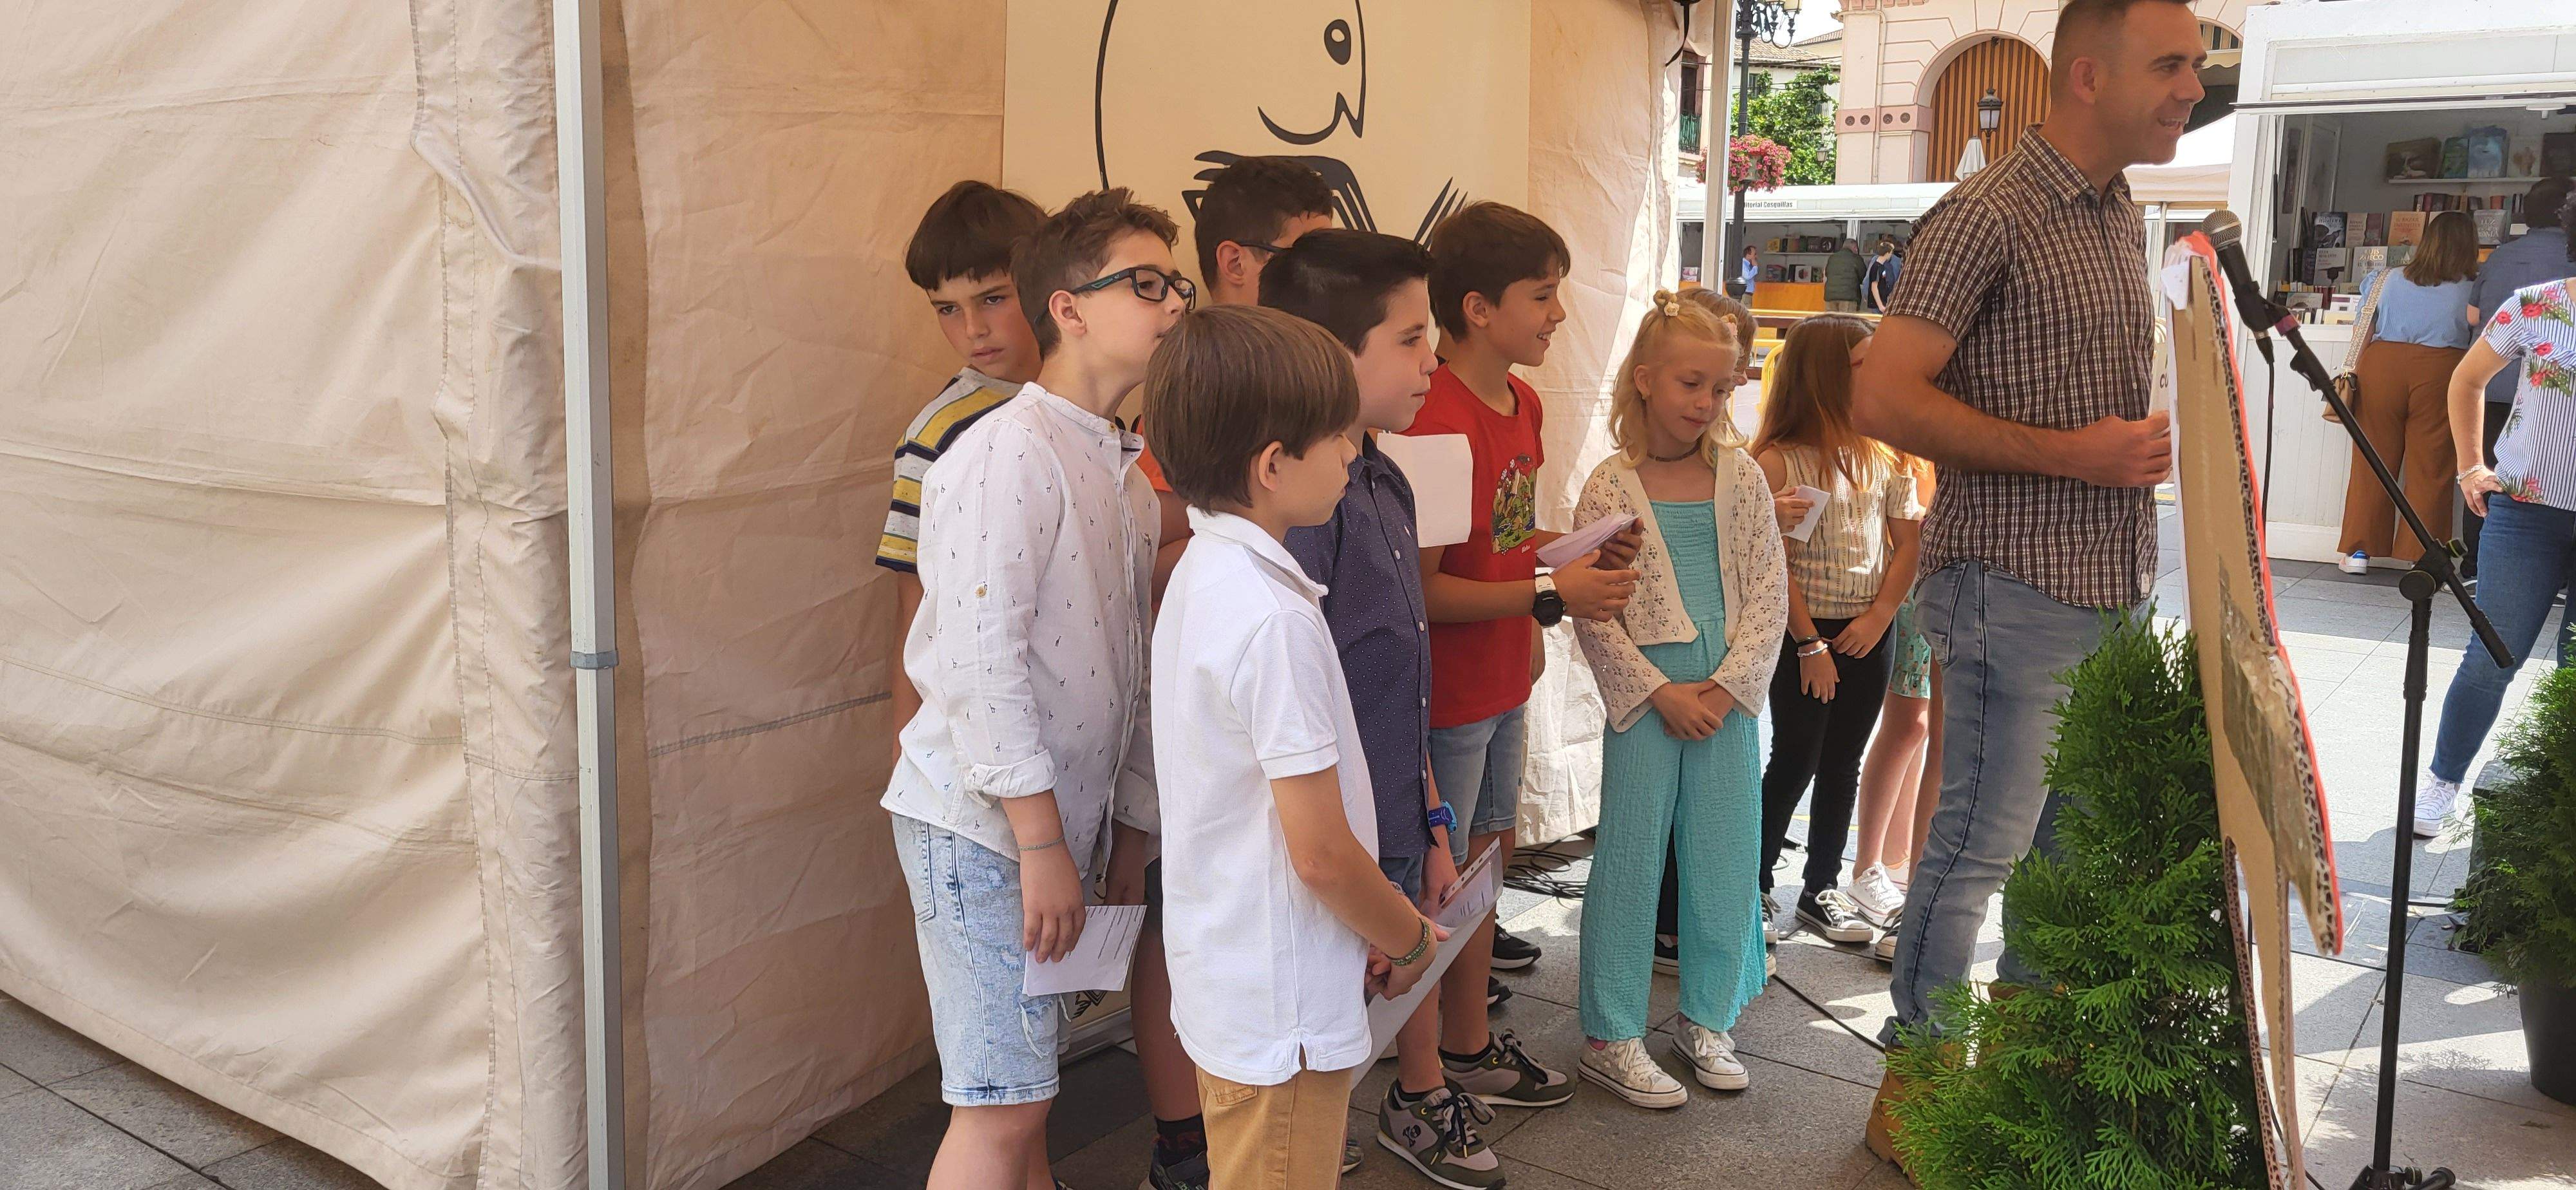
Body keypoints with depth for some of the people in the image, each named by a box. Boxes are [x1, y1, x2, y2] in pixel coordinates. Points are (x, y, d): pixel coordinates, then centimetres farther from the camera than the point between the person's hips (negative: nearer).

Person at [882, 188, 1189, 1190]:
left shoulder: (1125, 474, 15)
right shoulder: (1009, 453, -14)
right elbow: (978, 658, -21)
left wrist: (1132, 830, 17)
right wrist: (1043, 841, -19)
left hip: (1055, 822, 8)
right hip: (984, 824, -8)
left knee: (1023, 1094, 17)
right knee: (1002, 1108, -4)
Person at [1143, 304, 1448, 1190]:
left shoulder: (1201, 573, 4)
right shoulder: (1273, 617, -26)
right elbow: (1322, 851, -23)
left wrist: (1371, 930, 11)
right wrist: (1408, 940, -5)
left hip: (1224, 978, 9)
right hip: (1283, 1010, -9)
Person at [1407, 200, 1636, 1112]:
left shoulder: (1520, 402, 7)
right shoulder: (1440, 422, -24)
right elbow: (1421, 588, -24)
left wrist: (1581, 552, 2)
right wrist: (1551, 597, -23)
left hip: (1504, 678, 9)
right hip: (1448, 690, -9)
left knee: (1485, 845, 19)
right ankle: (1464, 1050, 19)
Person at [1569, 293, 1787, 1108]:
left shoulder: (1741, 478, 4)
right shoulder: (1610, 489, -4)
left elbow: (1768, 596, 3)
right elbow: (1592, 618, -6)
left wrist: (1727, 684, -8)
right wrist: (1662, 693, -12)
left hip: (1728, 695, 3)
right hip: (1646, 696, -3)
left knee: (1726, 859, 9)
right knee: (1630, 860, 3)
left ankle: (1708, 1020, 27)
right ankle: (1611, 1036, 14)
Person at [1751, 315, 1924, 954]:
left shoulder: (1883, 457, 5)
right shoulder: (1779, 461, -11)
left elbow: (1909, 542, 6)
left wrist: (1880, 616, -6)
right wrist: (1810, 645, -12)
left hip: (1867, 635, 5)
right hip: (1804, 635, -5)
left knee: (1843, 764, 12)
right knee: (1794, 762, 1)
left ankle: (1822, 888, 24)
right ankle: (1755, 887, 14)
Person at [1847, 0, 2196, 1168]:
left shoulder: (2123, 215, 15)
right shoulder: (1986, 217, -12)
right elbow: (1881, 397, -19)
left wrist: (2148, 438, 9)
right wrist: (2066, 452, -20)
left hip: (2114, 586, 9)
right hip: (2015, 590, -9)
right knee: (1979, 844, -2)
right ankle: (1913, 1093, 13)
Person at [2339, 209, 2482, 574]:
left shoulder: (2391, 279, 8)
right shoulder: (2474, 288, 2)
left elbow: (2366, 331, 12)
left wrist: (2355, 376, 23)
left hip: (2382, 365, 2)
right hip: (2440, 370, -2)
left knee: (2372, 461, 7)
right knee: (2430, 468, 3)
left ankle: (2359, 550, 9)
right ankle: (2423, 556, 4)